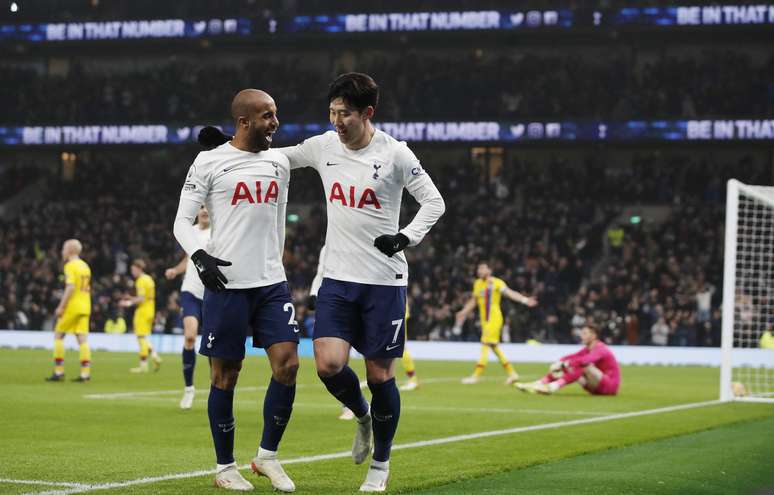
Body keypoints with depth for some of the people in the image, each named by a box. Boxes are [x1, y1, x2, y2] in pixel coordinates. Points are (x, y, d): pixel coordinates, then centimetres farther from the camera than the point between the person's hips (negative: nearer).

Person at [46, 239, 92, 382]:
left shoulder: (70, 266, -11)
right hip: (84, 307, 7)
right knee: (82, 338, 3)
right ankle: (85, 373, -5)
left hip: (72, 306, -7)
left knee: (58, 335, 4)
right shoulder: (85, 266, 15)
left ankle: (59, 371, 2)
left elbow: (70, 287, -21)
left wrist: (61, 307, -18)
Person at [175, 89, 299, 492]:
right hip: (226, 284, -5)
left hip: (272, 283, 5)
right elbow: (182, 220, -3)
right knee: (225, 376, 1)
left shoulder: (279, 162, 13)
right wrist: (199, 256, -20)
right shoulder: (209, 163, -3)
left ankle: (267, 455, 10)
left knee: (287, 365, -6)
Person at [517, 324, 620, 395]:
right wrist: (559, 363, -23)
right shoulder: (587, 349, 9)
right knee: (566, 367, -2)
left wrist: (565, 364, -38)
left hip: (610, 385, -9)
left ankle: (552, 387, -43)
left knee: (584, 365, -31)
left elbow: (585, 360, -37)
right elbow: (572, 357, -4)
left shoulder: (600, 349, -18)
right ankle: (535, 384, -17)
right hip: (597, 388, 9)